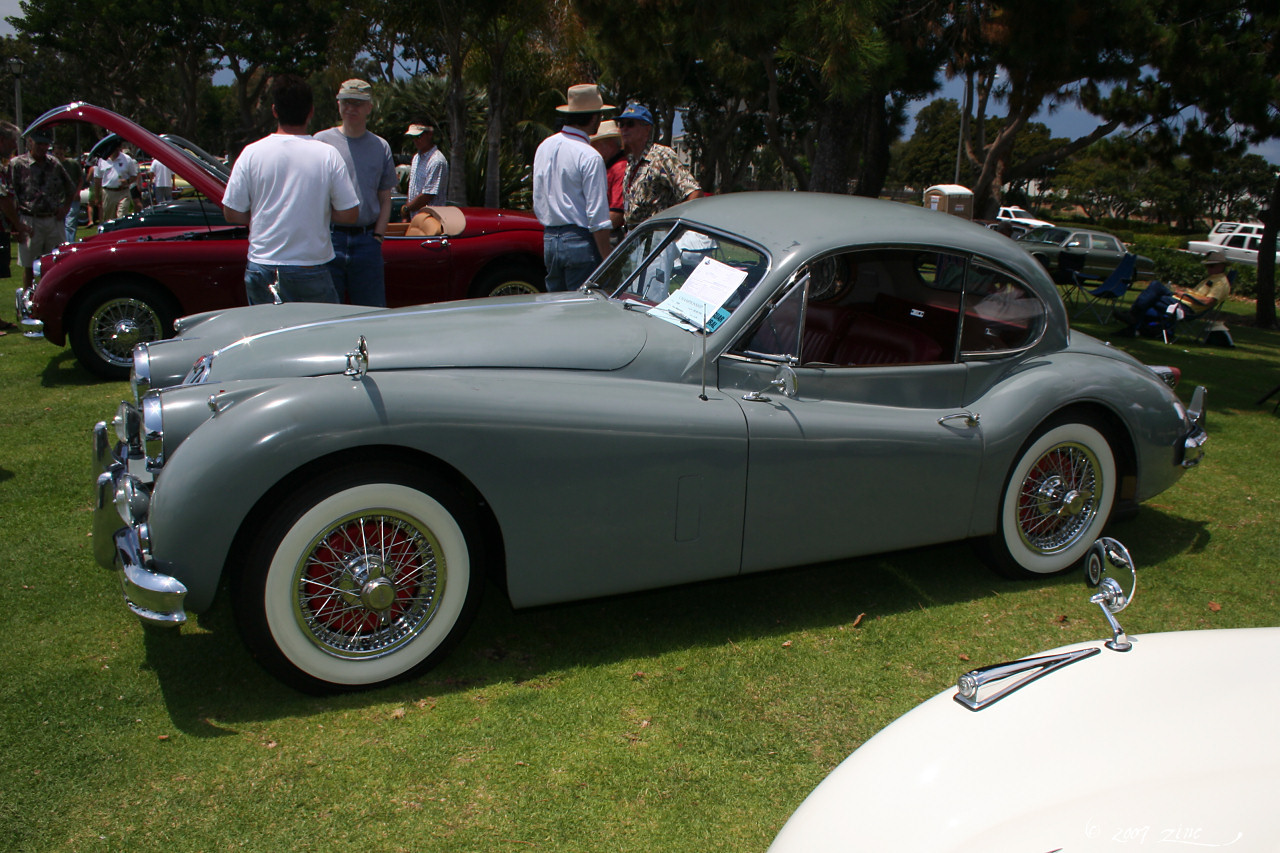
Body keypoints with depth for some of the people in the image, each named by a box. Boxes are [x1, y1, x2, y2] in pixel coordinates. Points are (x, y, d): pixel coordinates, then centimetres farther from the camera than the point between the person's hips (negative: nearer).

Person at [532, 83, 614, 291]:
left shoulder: (544, 147, 9)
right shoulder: (590, 157, -13)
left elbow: (538, 204, 15)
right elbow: (597, 216, -16)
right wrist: (607, 261, -12)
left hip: (549, 241, 7)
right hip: (580, 242, -7)